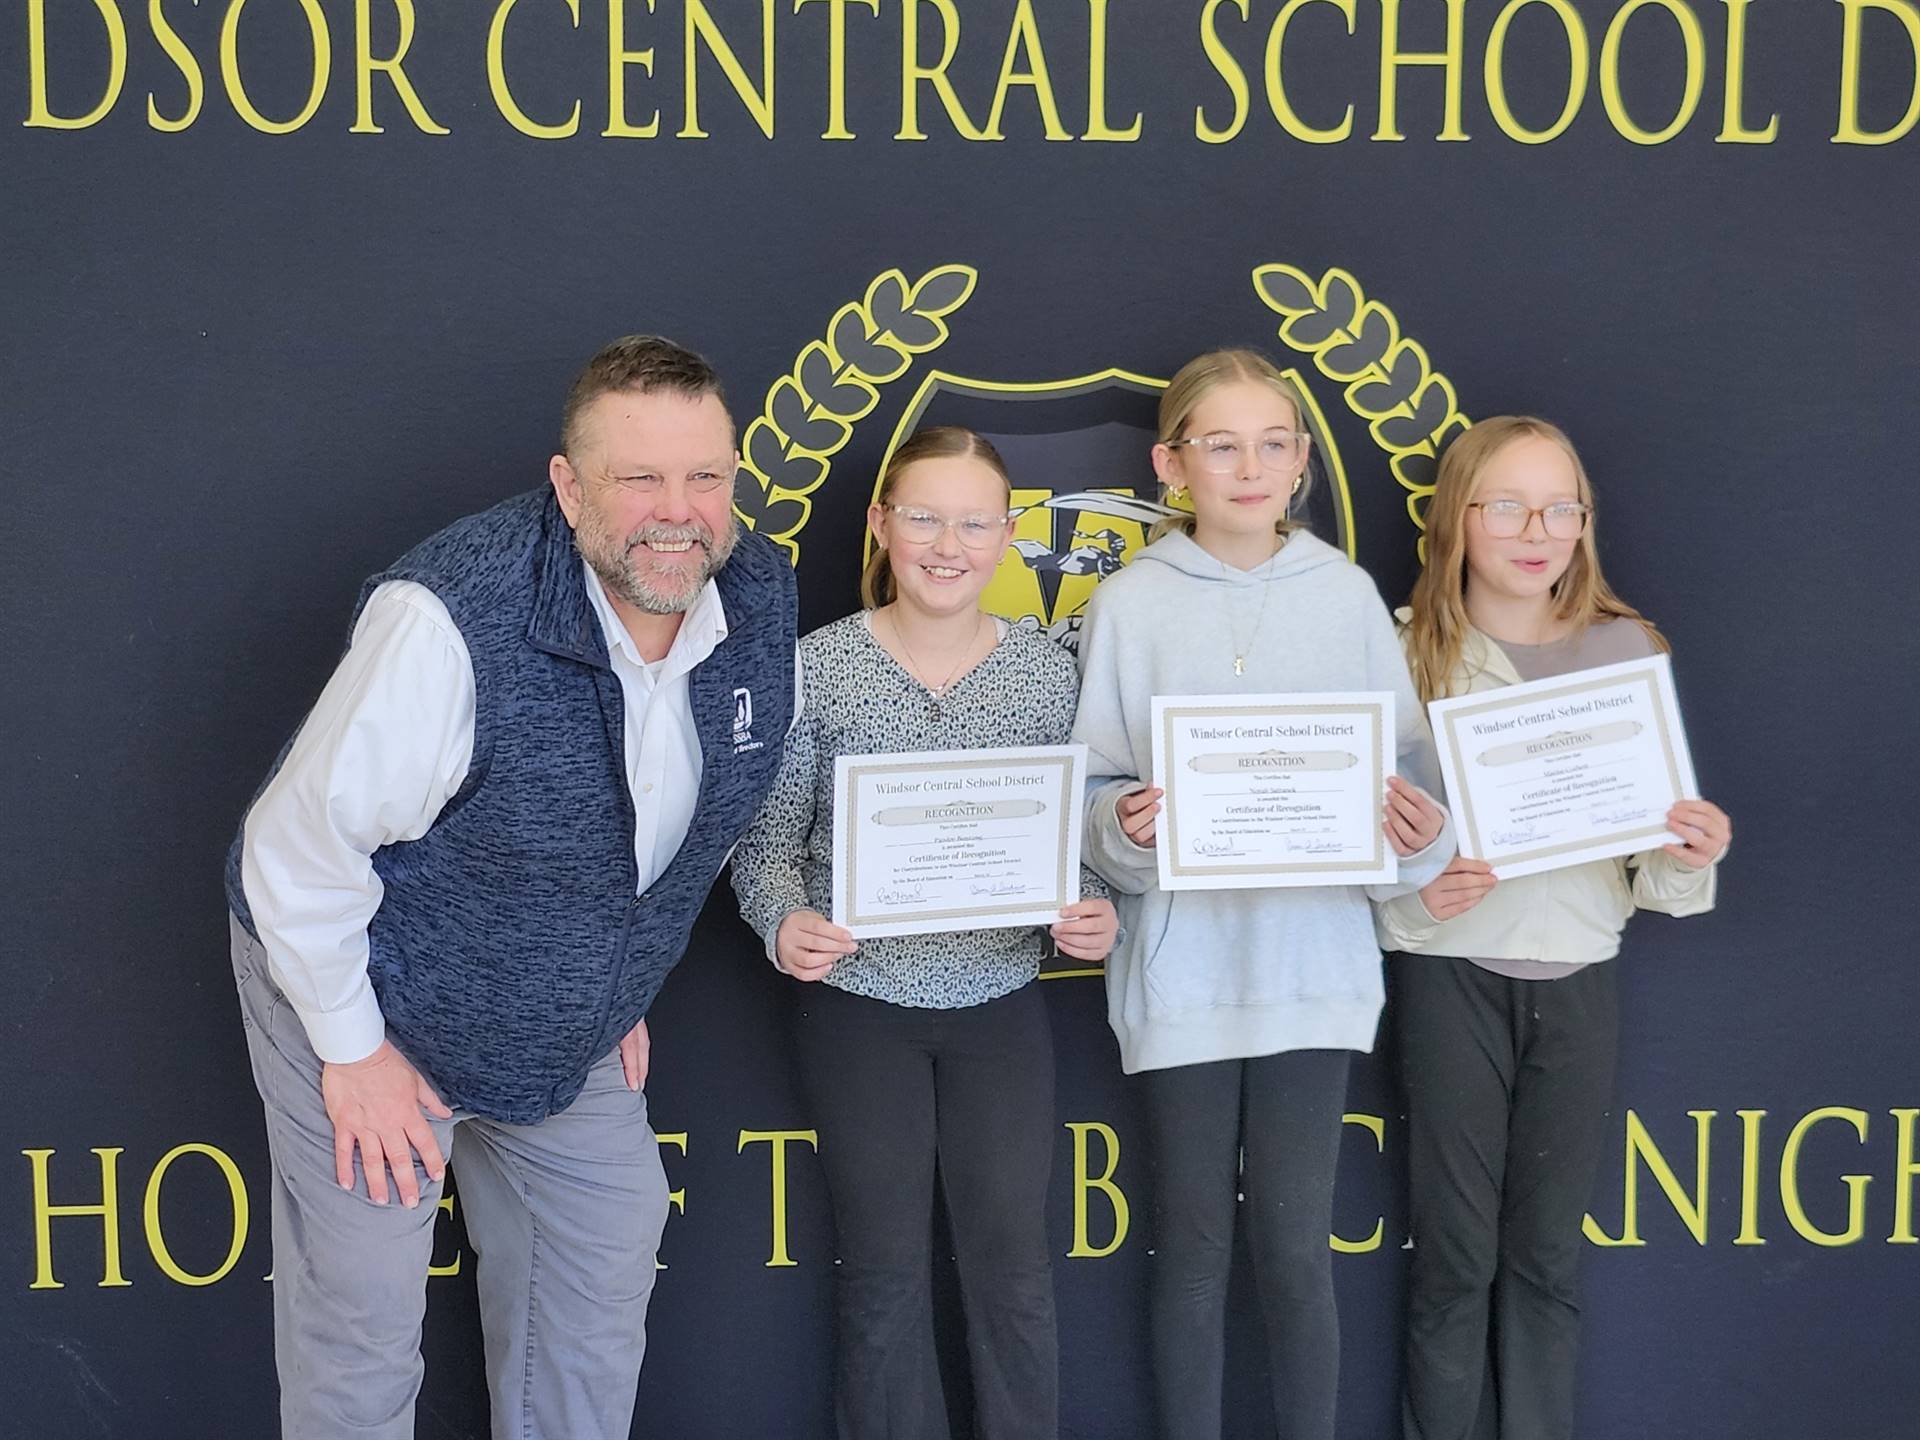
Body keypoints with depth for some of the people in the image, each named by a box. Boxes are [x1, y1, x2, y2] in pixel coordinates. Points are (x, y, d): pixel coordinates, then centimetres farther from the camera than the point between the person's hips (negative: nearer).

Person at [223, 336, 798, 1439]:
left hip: (571, 1017, 6)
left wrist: (625, 983, 13)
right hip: (375, 996, -6)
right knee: (362, 1308, 2)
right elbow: (303, 844, -24)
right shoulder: (454, 622, -34)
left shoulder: (762, 603, -13)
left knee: (608, 1247, 16)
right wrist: (353, 1050, -14)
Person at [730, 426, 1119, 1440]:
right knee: (884, 1270, 11)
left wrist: (1090, 912, -16)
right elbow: (769, 839, -3)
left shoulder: (1047, 670, -2)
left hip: (1002, 1006, 2)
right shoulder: (817, 666, -8)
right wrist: (783, 920, -22)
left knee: (1013, 1267, 9)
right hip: (858, 1008, -1)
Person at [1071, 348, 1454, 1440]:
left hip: (1312, 965, 0)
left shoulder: (1347, 593, 2)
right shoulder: (1129, 605, -1)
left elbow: (1404, 763, 3)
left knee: (1296, 1249, 4)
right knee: (1194, 1249, 10)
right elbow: (1095, 788, 0)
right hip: (1181, 970, 0)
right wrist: (1127, 828, -21)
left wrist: (1418, 835, -17)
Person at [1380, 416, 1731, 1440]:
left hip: (1577, 972, 2)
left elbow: (1657, 842, 7)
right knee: (1455, 1251, 7)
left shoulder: (1627, 647, 2)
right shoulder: (1411, 653, -5)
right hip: (1450, 971, -2)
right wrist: (1412, 888, -21)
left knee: (1545, 1249, 13)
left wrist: (1689, 858, -15)